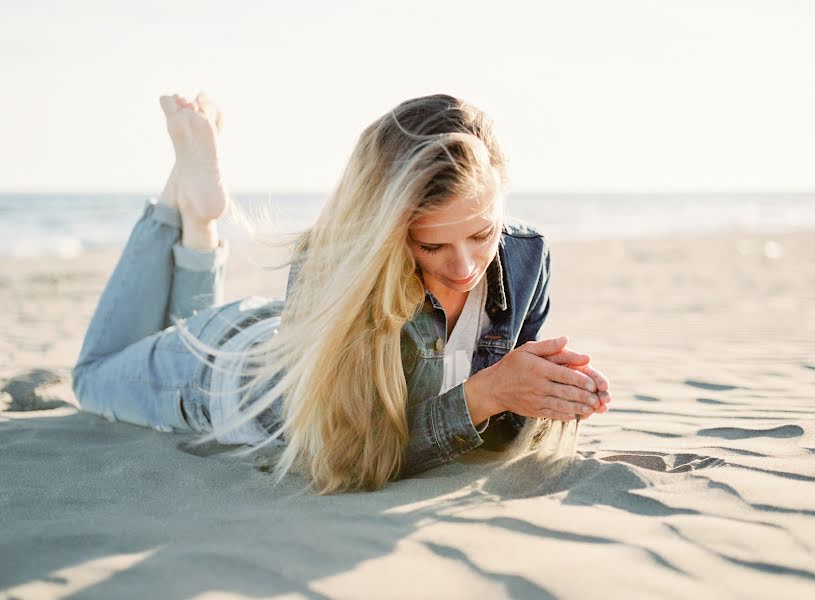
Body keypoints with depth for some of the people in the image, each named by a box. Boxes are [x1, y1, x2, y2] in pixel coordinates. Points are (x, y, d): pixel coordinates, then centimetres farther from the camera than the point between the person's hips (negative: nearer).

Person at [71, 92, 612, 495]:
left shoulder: (525, 257, -30)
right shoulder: (332, 271, -43)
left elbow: (489, 432, -18)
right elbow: (343, 460, -41)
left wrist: (543, 389, -39)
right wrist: (484, 395, -50)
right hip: (229, 365, -4)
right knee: (97, 376, 29)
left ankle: (199, 227, 34)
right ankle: (192, 202, 27)